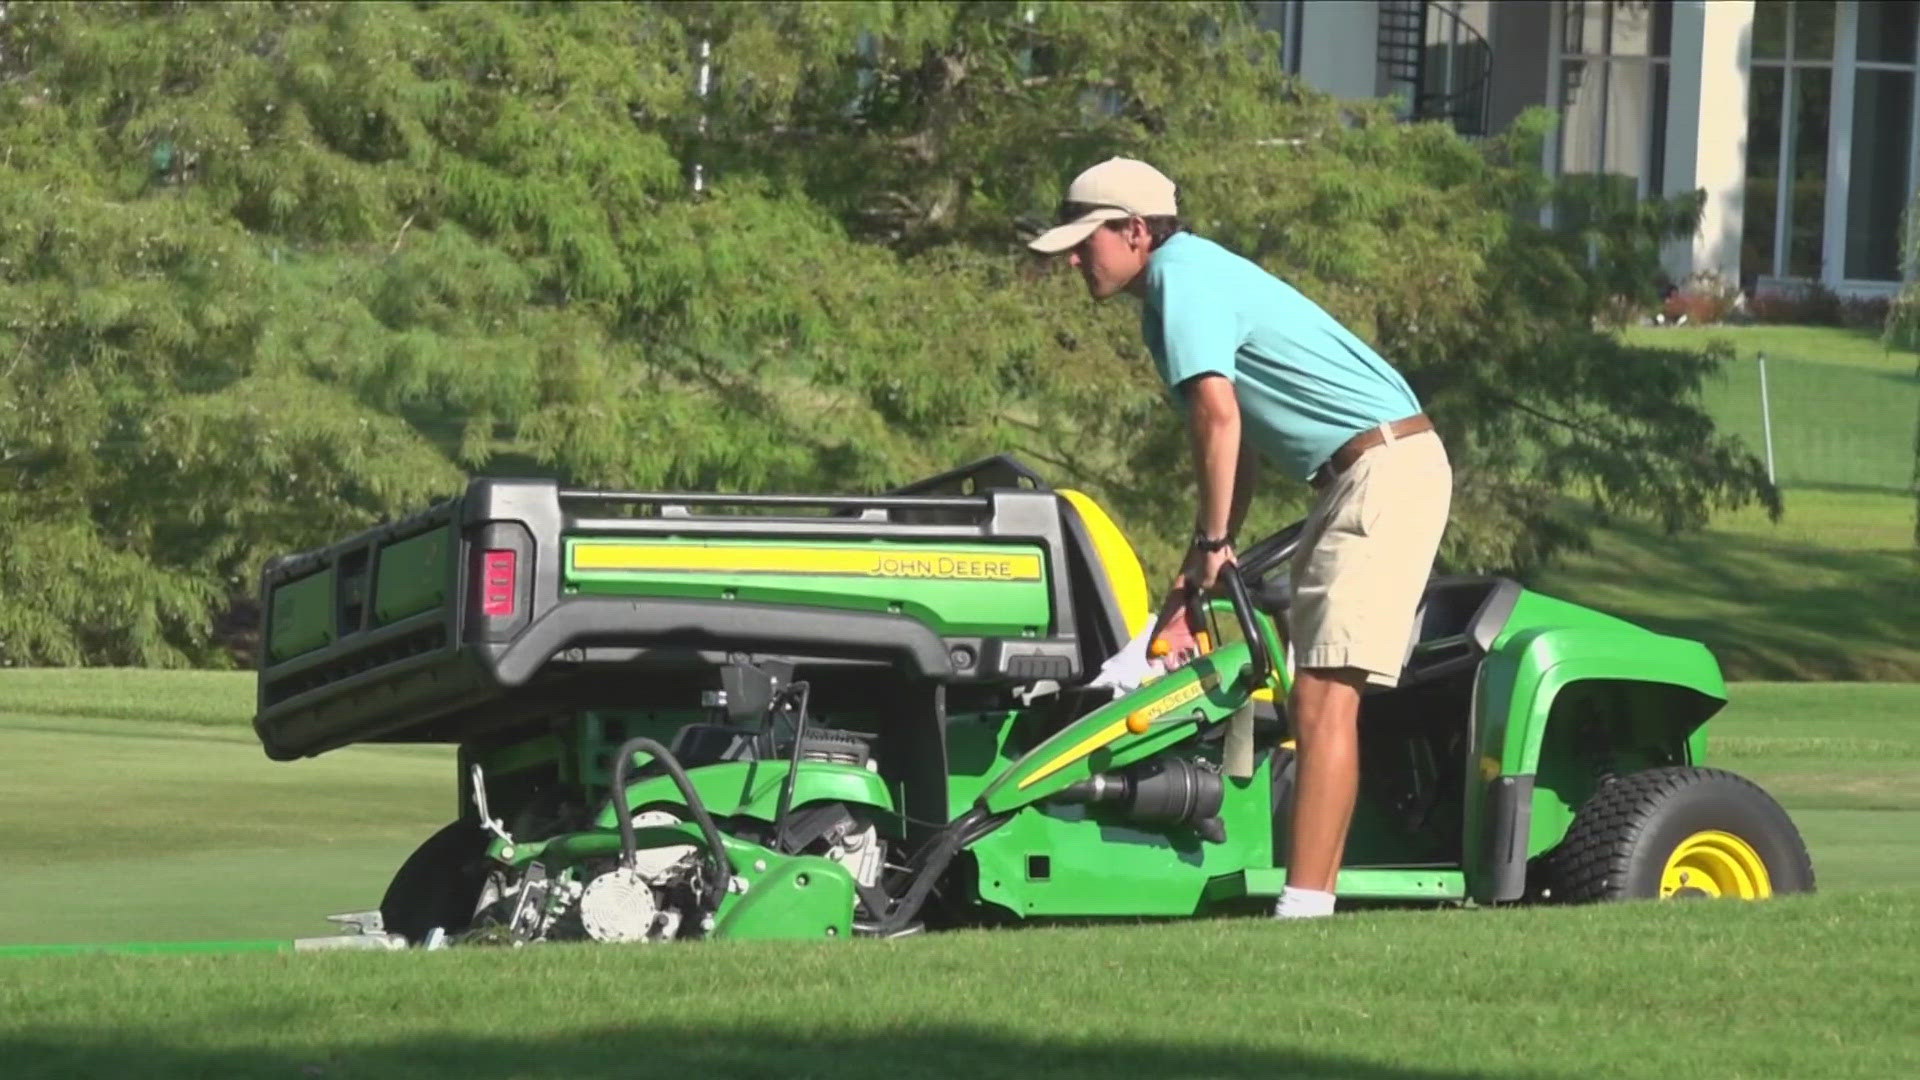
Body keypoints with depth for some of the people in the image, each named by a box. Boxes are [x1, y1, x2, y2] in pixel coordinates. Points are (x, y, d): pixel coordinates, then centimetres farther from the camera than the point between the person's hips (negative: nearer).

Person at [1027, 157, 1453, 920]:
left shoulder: (1185, 276, -10)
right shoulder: (1189, 279, 20)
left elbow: (1218, 416, -20)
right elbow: (1239, 441, 23)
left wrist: (1212, 544, -10)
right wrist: (1198, 577, 19)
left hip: (1386, 470, -11)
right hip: (1361, 478, 11)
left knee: (1324, 698, -16)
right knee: (1315, 694, 8)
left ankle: (1303, 910, -21)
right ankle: (1313, 900, 8)